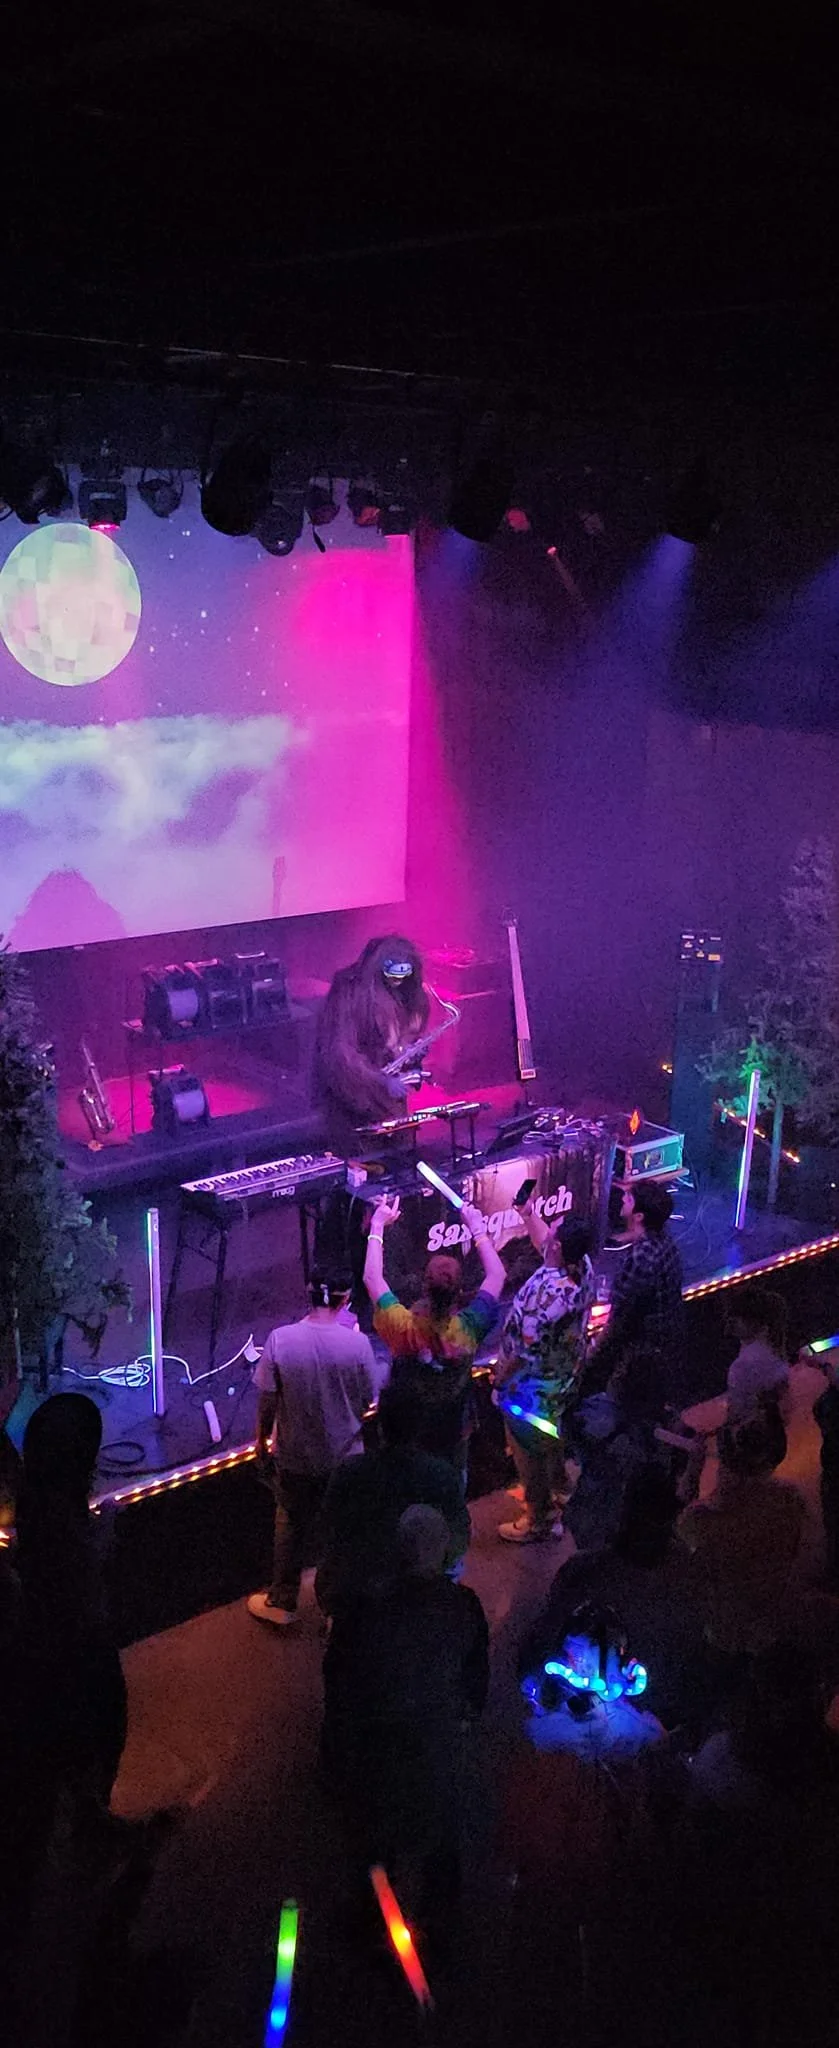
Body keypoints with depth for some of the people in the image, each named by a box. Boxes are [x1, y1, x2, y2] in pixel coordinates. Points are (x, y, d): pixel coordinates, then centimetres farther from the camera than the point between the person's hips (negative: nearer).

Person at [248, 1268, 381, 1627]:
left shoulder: (280, 1339, -20)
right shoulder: (357, 1343, -20)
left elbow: (267, 1400, -11)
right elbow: (368, 1401, -9)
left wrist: (262, 1442, 5)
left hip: (294, 1456, 1)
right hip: (344, 1456, 0)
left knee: (291, 1526, 23)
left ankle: (282, 1602, 38)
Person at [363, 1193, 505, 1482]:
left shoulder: (403, 1328, -33)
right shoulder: (469, 1328, -31)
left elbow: (372, 1278, -17)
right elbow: (497, 1276, -15)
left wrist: (377, 1227, -9)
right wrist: (478, 1229, -7)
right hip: (452, 1432, 0)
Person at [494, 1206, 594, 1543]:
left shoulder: (548, 1293, -39)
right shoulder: (582, 1265, -15)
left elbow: (525, 1351, -29)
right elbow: (543, 1242, 9)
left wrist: (501, 1377, -13)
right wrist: (529, 1213, 7)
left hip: (532, 1386, -8)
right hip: (563, 1377, 8)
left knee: (529, 1452, 14)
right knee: (550, 1438, 31)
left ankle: (539, 1521, 31)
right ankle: (558, 1490, 54)